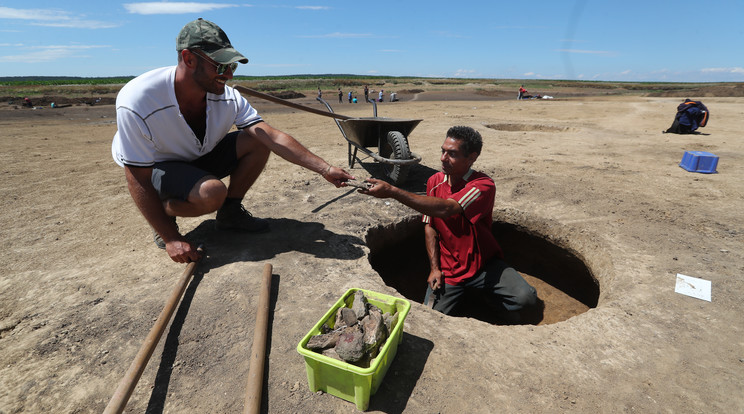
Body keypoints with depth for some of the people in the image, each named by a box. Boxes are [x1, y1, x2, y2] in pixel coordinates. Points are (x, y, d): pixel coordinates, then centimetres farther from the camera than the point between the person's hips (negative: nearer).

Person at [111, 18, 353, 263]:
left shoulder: (228, 98, -20)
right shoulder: (137, 103, -32)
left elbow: (273, 137, -24)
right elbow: (139, 182, -25)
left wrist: (325, 169, -32)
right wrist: (171, 239, -26)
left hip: (201, 157, 5)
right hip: (157, 167, -5)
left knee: (257, 142, -17)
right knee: (212, 192, -36)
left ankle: (230, 212, 0)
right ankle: (164, 213, -1)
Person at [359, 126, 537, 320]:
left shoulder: (484, 185, -20)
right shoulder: (434, 182, -1)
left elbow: (446, 209, -37)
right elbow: (430, 226, 5)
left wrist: (392, 191, -41)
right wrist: (434, 268, -5)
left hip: (484, 265, -2)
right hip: (448, 269, 3)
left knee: (526, 297, -21)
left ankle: (501, 305, 13)